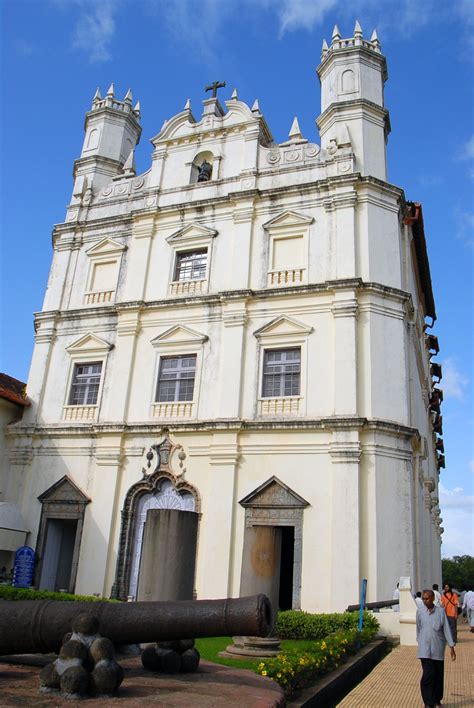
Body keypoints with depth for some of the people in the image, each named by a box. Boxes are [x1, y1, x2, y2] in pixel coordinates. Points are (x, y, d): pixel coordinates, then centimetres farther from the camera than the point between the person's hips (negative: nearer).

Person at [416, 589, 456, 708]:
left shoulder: (441, 611, -2)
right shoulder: (420, 611, -1)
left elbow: (446, 629, -1)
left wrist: (451, 646, -4)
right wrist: (419, 642, 15)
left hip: (438, 649, 1)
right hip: (425, 649, -1)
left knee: (439, 675, 10)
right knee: (428, 675, -9)